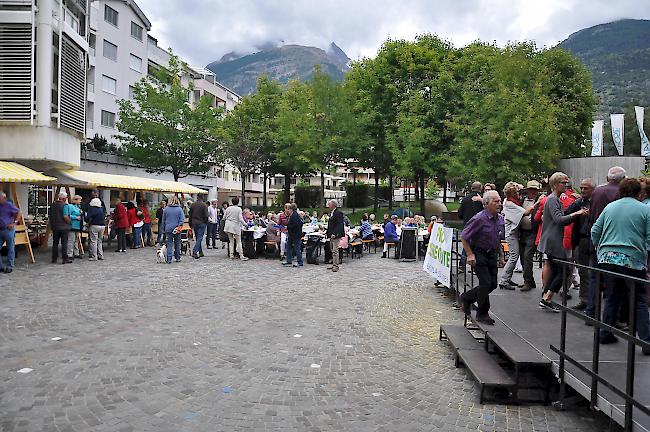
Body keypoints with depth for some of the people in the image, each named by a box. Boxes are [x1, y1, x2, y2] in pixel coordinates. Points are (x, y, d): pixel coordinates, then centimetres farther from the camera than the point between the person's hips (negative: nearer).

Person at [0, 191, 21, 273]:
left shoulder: (9, 205, -7)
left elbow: (19, 212, -8)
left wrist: (14, 223, -14)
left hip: (8, 230, -6)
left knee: (10, 249, 3)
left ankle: (10, 267, 10)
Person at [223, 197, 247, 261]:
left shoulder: (228, 208, 3)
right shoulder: (239, 209, -7)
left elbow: (224, 218, 7)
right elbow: (240, 219, -14)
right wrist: (245, 224, -1)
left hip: (228, 226, 4)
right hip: (236, 226, -4)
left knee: (231, 241, 14)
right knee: (238, 241, 2)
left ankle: (231, 255, 11)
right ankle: (241, 256, -1)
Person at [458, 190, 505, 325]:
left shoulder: (500, 219, 5)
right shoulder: (479, 219, -18)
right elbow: (463, 236, -15)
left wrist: (500, 256, 18)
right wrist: (470, 254, -16)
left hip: (492, 255, 8)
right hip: (479, 254, -7)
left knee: (493, 284, 6)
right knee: (486, 283, -9)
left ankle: (466, 298, 26)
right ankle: (482, 314, 9)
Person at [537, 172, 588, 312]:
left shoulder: (556, 200, 20)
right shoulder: (552, 199, -11)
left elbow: (563, 220, 18)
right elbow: (558, 219, -23)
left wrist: (576, 214, 5)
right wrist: (575, 214, -27)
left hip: (552, 242, 10)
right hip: (553, 242, -10)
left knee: (554, 270, 12)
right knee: (564, 270, -9)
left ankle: (545, 299, 15)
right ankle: (547, 299, -6)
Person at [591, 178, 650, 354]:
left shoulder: (609, 207, 9)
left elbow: (595, 231, 11)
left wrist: (600, 250, 22)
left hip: (607, 259, 4)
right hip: (633, 260, -3)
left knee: (612, 297, 15)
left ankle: (605, 333, 18)